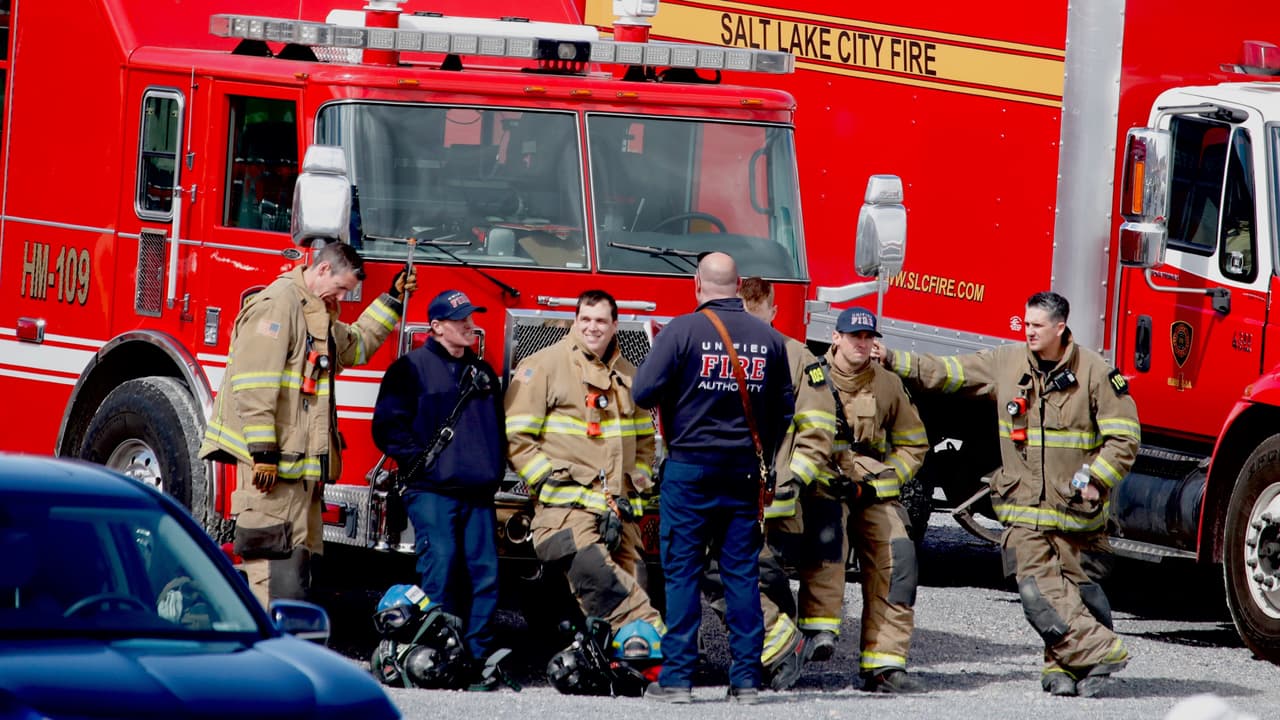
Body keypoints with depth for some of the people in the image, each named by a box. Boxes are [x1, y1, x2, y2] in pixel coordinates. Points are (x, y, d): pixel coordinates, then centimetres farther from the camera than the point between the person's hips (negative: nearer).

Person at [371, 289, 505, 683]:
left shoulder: (482, 371, 20)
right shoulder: (413, 368, 1)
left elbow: (498, 428, 30)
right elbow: (388, 426, -5)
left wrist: (495, 467, 15)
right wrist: (419, 462, -11)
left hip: (477, 493, 6)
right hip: (432, 491, -6)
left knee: (484, 574, 1)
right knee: (439, 573, -9)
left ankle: (479, 657, 7)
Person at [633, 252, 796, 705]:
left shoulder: (683, 330, -9)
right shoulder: (768, 338, 5)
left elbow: (645, 392, -12)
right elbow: (784, 409, 13)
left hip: (691, 468, -3)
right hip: (745, 473, 3)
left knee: (682, 571, 1)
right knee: (742, 573, 6)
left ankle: (677, 677, -2)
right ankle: (746, 677, 5)